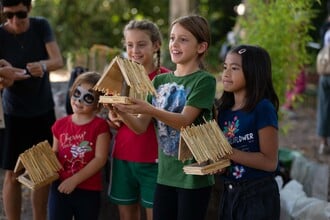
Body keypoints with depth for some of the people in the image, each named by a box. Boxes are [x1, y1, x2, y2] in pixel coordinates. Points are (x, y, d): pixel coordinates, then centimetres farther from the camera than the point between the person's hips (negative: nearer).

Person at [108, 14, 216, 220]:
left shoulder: (204, 80, -8)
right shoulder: (160, 81, 9)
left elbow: (184, 121, -20)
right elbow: (141, 126, 4)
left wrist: (150, 110, -35)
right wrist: (121, 111, -16)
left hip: (193, 176, -6)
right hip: (165, 174, 6)